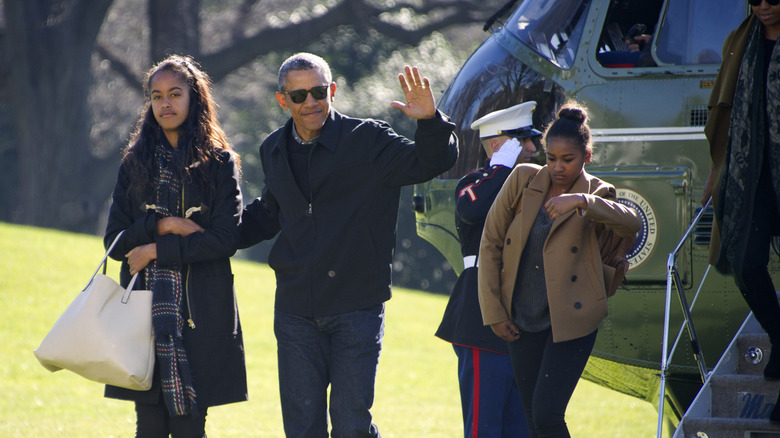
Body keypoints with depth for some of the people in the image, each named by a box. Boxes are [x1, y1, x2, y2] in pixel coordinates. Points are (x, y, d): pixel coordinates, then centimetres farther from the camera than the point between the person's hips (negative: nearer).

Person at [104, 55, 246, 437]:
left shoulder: (219, 162, 3)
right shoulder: (135, 162, 11)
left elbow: (225, 240, -6)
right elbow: (115, 240, 8)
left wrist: (157, 250, -9)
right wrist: (162, 225, -8)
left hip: (200, 314, -2)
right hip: (145, 307, 2)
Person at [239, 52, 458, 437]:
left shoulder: (368, 141, -5)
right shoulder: (275, 151, 10)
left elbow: (433, 161, -12)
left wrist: (429, 121, -30)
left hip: (357, 308, -4)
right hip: (296, 311, 4)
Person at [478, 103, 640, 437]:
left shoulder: (595, 194, -2)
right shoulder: (523, 180, 3)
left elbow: (632, 224, -24)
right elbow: (490, 243, 6)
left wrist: (581, 201, -37)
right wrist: (494, 312, 2)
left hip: (570, 323, -4)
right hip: (522, 322, 4)